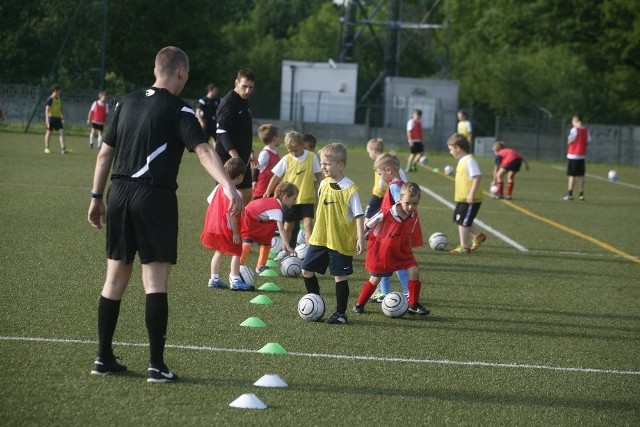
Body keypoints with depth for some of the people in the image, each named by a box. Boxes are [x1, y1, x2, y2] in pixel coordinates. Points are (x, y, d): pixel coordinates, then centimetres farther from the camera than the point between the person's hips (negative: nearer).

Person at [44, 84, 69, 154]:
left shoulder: (59, 99, 12)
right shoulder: (50, 99, -11)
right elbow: (47, 109, -17)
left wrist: (62, 118, 19)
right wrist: (47, 119, -24)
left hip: (58, 118, 6)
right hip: (51, 117, -6)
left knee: (62, 132, -5)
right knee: (49, 132, 4)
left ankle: (63, 149, -9)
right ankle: (46, 148, 14)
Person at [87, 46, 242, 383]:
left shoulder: (127, 103, 12)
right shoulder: (177, 111, -7)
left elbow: (105, 153, 16)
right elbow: (203, 150, -22)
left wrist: (97, 197, 23)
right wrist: (228, 186, -33)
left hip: (119, 192, 6)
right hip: (155, 197, -6)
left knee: (116, 276, 13)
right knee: (156, 279, -3)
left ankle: (104, 358, 17)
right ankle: (156, 365, -6)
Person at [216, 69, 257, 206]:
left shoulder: (245, 101, 13)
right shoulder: (228, 102, -15)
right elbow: (222, 132, -24)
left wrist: (250, 153, 23)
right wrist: (234, 155, -33)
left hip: (243, 159, 9)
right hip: (228, 159, -9)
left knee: (247, 195, 12)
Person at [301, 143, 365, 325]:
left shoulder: (349, 189, -15)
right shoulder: (324, 184, 4)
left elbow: (359, 215, -13)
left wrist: (360, 238, -18)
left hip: (341, 242, -6)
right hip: (320, 239, 7)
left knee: (340, 276, 2)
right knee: (307, 270, 8)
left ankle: (340, 313, 14)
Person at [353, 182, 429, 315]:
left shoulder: (414, 217, -11)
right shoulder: (386, 214, -26)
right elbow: (367, 226, -11)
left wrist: (409, 251, 11)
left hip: (402, 252, 3)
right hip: (381, 252, -3)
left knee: (413, 270, -14)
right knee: (375, 279, 7)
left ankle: (414, 305, -2)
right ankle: (359, 304, 29)